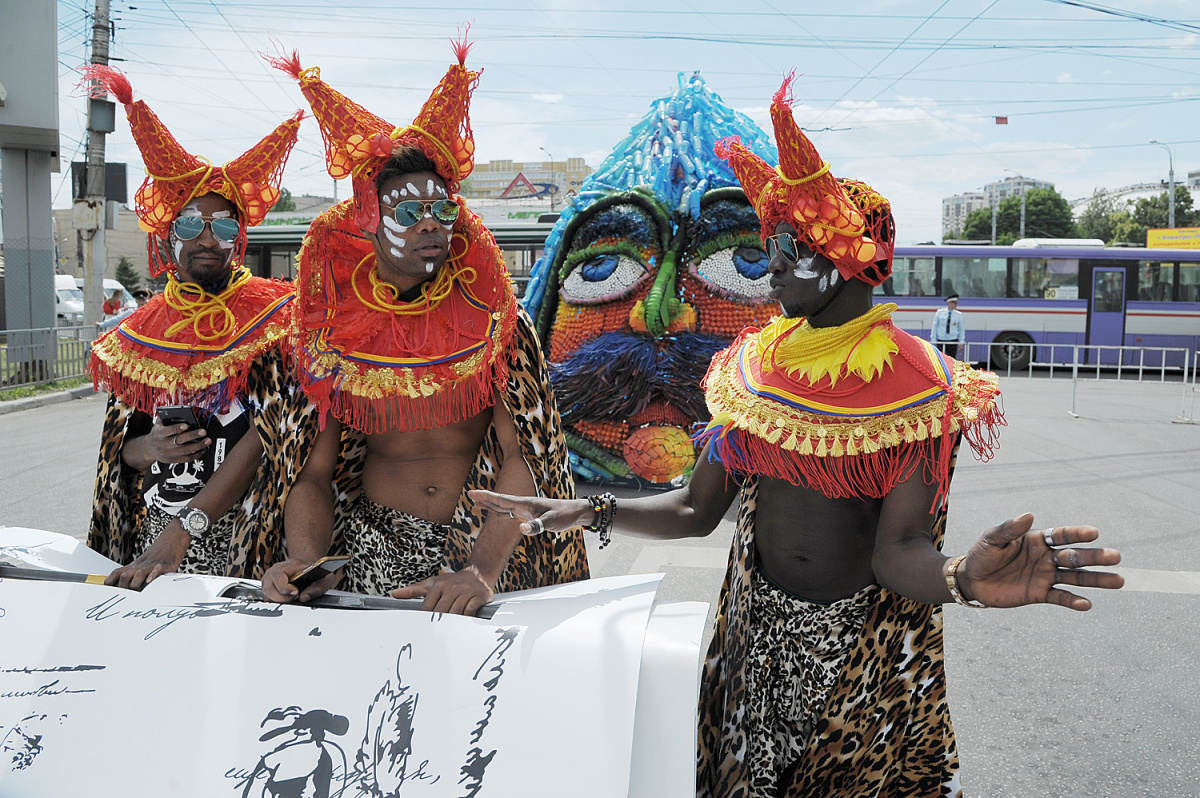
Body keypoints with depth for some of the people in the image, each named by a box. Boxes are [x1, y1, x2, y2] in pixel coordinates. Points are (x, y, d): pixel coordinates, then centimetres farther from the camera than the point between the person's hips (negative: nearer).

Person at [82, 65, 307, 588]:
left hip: (241, 537, -3)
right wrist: (149, 448, -9)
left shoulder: (271, 314, -5)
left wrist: (184, 529, -21)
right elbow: (119, 444, 17)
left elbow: (269, 432, -15)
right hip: (151, 530, 4)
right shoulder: (140, 330, 10)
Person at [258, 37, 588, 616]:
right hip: (374, 548, 1)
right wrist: (305, 561, -18)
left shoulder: (494, 322, -2)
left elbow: (520, 457, -9)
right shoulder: (335, 334, 2)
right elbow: (313, 471, 2)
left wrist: (483, 570, -23)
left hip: (486, 542, 0)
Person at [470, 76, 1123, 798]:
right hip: (758, 633, 4)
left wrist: (962, 578, -43)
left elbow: (898, 546, -21)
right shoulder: (752, 366, -1)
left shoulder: (917, 385, -13)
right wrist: (592, 512, -12)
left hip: (869, 653, -3)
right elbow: (697, 510, 2)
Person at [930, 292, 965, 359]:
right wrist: (933, 340, 2)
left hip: (953, 342, 0)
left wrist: (961, 341, 3)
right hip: (941, 341, 0)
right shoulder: (939, 312, 1)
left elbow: (961, 329, 10)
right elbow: (934, 326, 5)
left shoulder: (958, 314, 3)